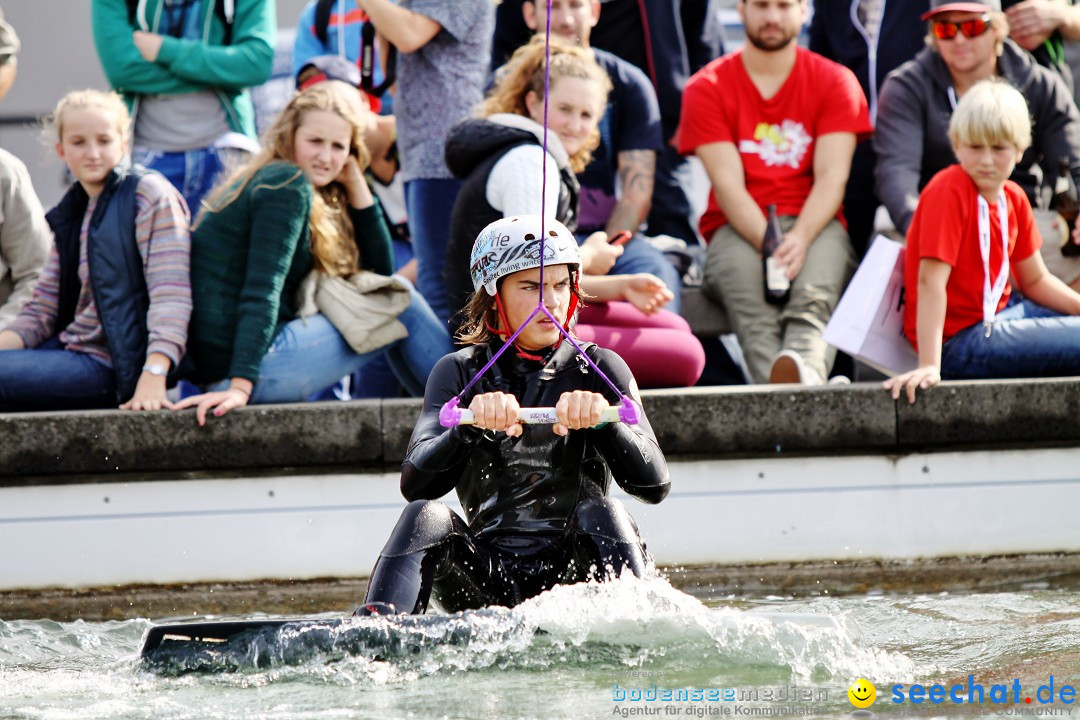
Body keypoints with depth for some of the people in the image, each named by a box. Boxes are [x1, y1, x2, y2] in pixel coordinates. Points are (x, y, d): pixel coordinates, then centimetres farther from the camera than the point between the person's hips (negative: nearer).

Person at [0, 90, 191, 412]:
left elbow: (170, 295, -15)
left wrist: (153, 376, -27)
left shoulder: (151, 195, -6)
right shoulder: (71, 214, 17)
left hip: (110, 368, -8)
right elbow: (41, 312, 15)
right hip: (69, 348, 8)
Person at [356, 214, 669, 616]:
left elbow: (654, 485, -8)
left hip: (573, 577, -1)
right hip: (485, 586, 1)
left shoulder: (600, 370, 5)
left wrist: (603, 421, -28)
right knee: (426, 518, -25)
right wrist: (472, 428, -28)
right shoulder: (460, 373, 7)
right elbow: (414, 484, -8)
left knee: (600, 513, -29)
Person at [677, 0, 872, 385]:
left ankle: (805, 366, -68)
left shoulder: (836, 82, 9)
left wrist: (800, 237, -23)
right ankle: (775, 379, -64)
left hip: (814, 226, 1)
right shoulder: (707, 87, 7)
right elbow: (727, 184, -5)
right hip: (738, 228, -1)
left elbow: (831, 177, -3)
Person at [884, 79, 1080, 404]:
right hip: (960, 342, -9)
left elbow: (1035, 280, 17)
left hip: (999, 315, 9)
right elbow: (930, 281, -24)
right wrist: (929, 365, -31)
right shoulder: (948, 191, -18)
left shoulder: (1014, 198, 6)